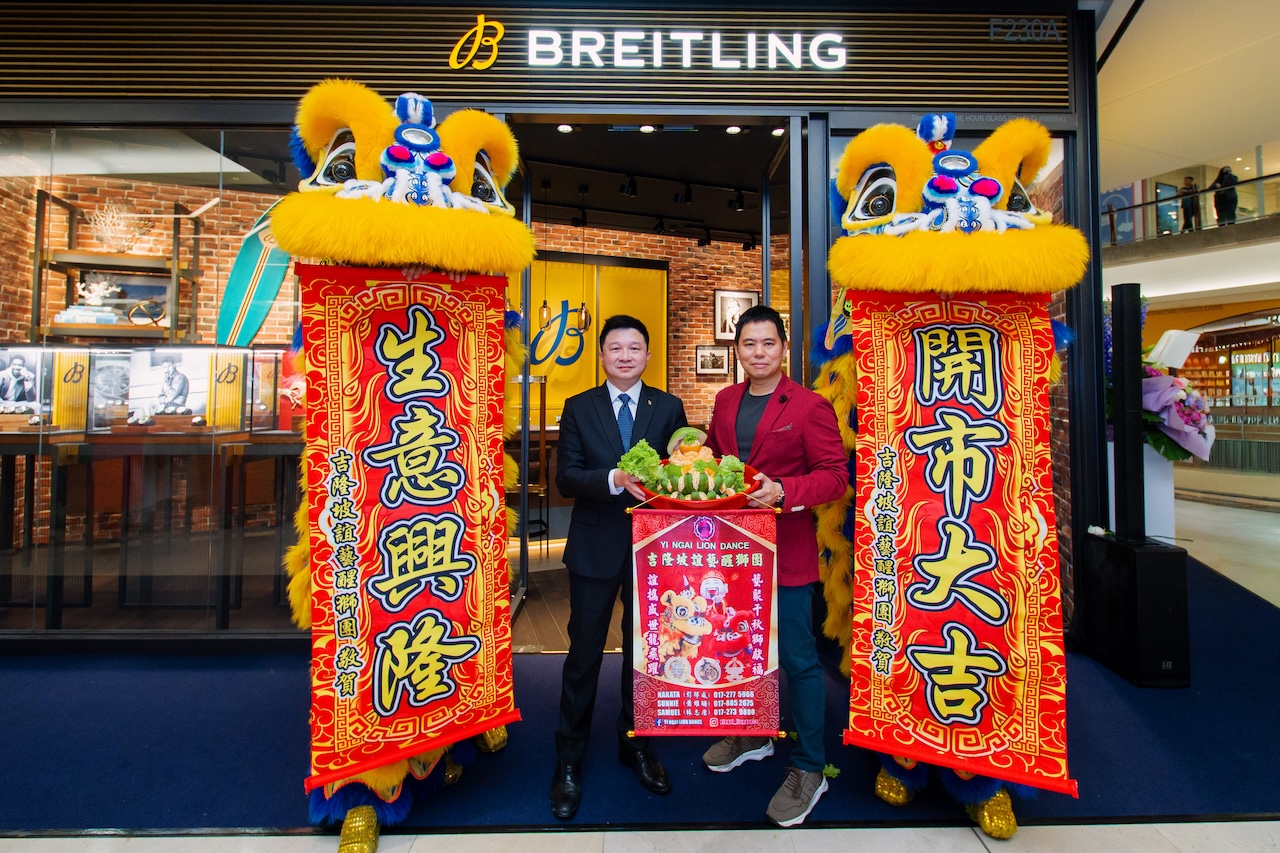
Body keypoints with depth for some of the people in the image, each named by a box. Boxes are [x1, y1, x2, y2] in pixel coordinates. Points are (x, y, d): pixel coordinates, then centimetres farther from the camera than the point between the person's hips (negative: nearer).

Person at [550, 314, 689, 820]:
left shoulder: (669, 408, 3)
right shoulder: (578, 408, 1)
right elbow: (565, 478, -8)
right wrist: (615, 479, -24)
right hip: (595, 549, -1)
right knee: (584, 654, 8)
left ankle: (635, 745, 39)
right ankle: (569, 762, 28)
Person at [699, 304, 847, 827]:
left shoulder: (810, 406, -10)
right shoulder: (726, 400, 9)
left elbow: (835, 475, -12)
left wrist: (782, 491, -27)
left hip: (785, 549, -6)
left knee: (796, 657, 5)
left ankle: (809, 769, 25)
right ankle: (751, 736, 44)